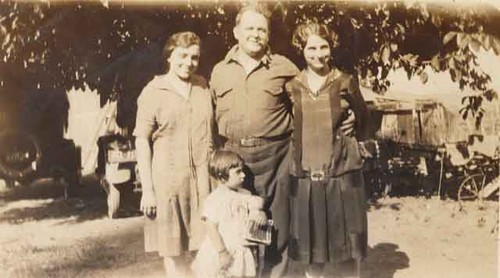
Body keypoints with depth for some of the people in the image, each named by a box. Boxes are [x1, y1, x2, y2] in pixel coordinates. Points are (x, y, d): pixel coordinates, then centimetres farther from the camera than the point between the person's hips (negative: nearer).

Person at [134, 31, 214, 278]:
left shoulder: (203, 87, 9)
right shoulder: (153, 92, -3)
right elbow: (142, 141, -4)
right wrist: (147, 189, -9)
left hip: (205, 177, 3)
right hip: (168, 180, -3)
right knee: (174, 249, 7)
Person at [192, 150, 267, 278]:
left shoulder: (246, 195, 6)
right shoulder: (215, 199, -15)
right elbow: (210, 227, -17)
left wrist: (260, 216, -7)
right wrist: (222, 251, -20)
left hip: (241, 254, 6)